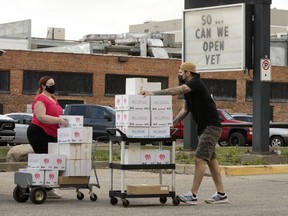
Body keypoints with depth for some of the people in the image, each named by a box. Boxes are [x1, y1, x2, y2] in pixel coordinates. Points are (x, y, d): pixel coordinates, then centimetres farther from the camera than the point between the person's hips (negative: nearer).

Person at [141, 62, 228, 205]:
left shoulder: (196, 83, -15)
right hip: (203, 128, 10)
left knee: (200, 158, -14)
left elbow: (177, 90, -30)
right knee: (211, 160, 11)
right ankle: (221, 194, 15)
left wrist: (154, 93, -35)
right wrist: (172, 124, 1)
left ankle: (192, 195, -17)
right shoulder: (188, 89, 15)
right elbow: (184, 110, 14)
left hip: (212, 127, -10)